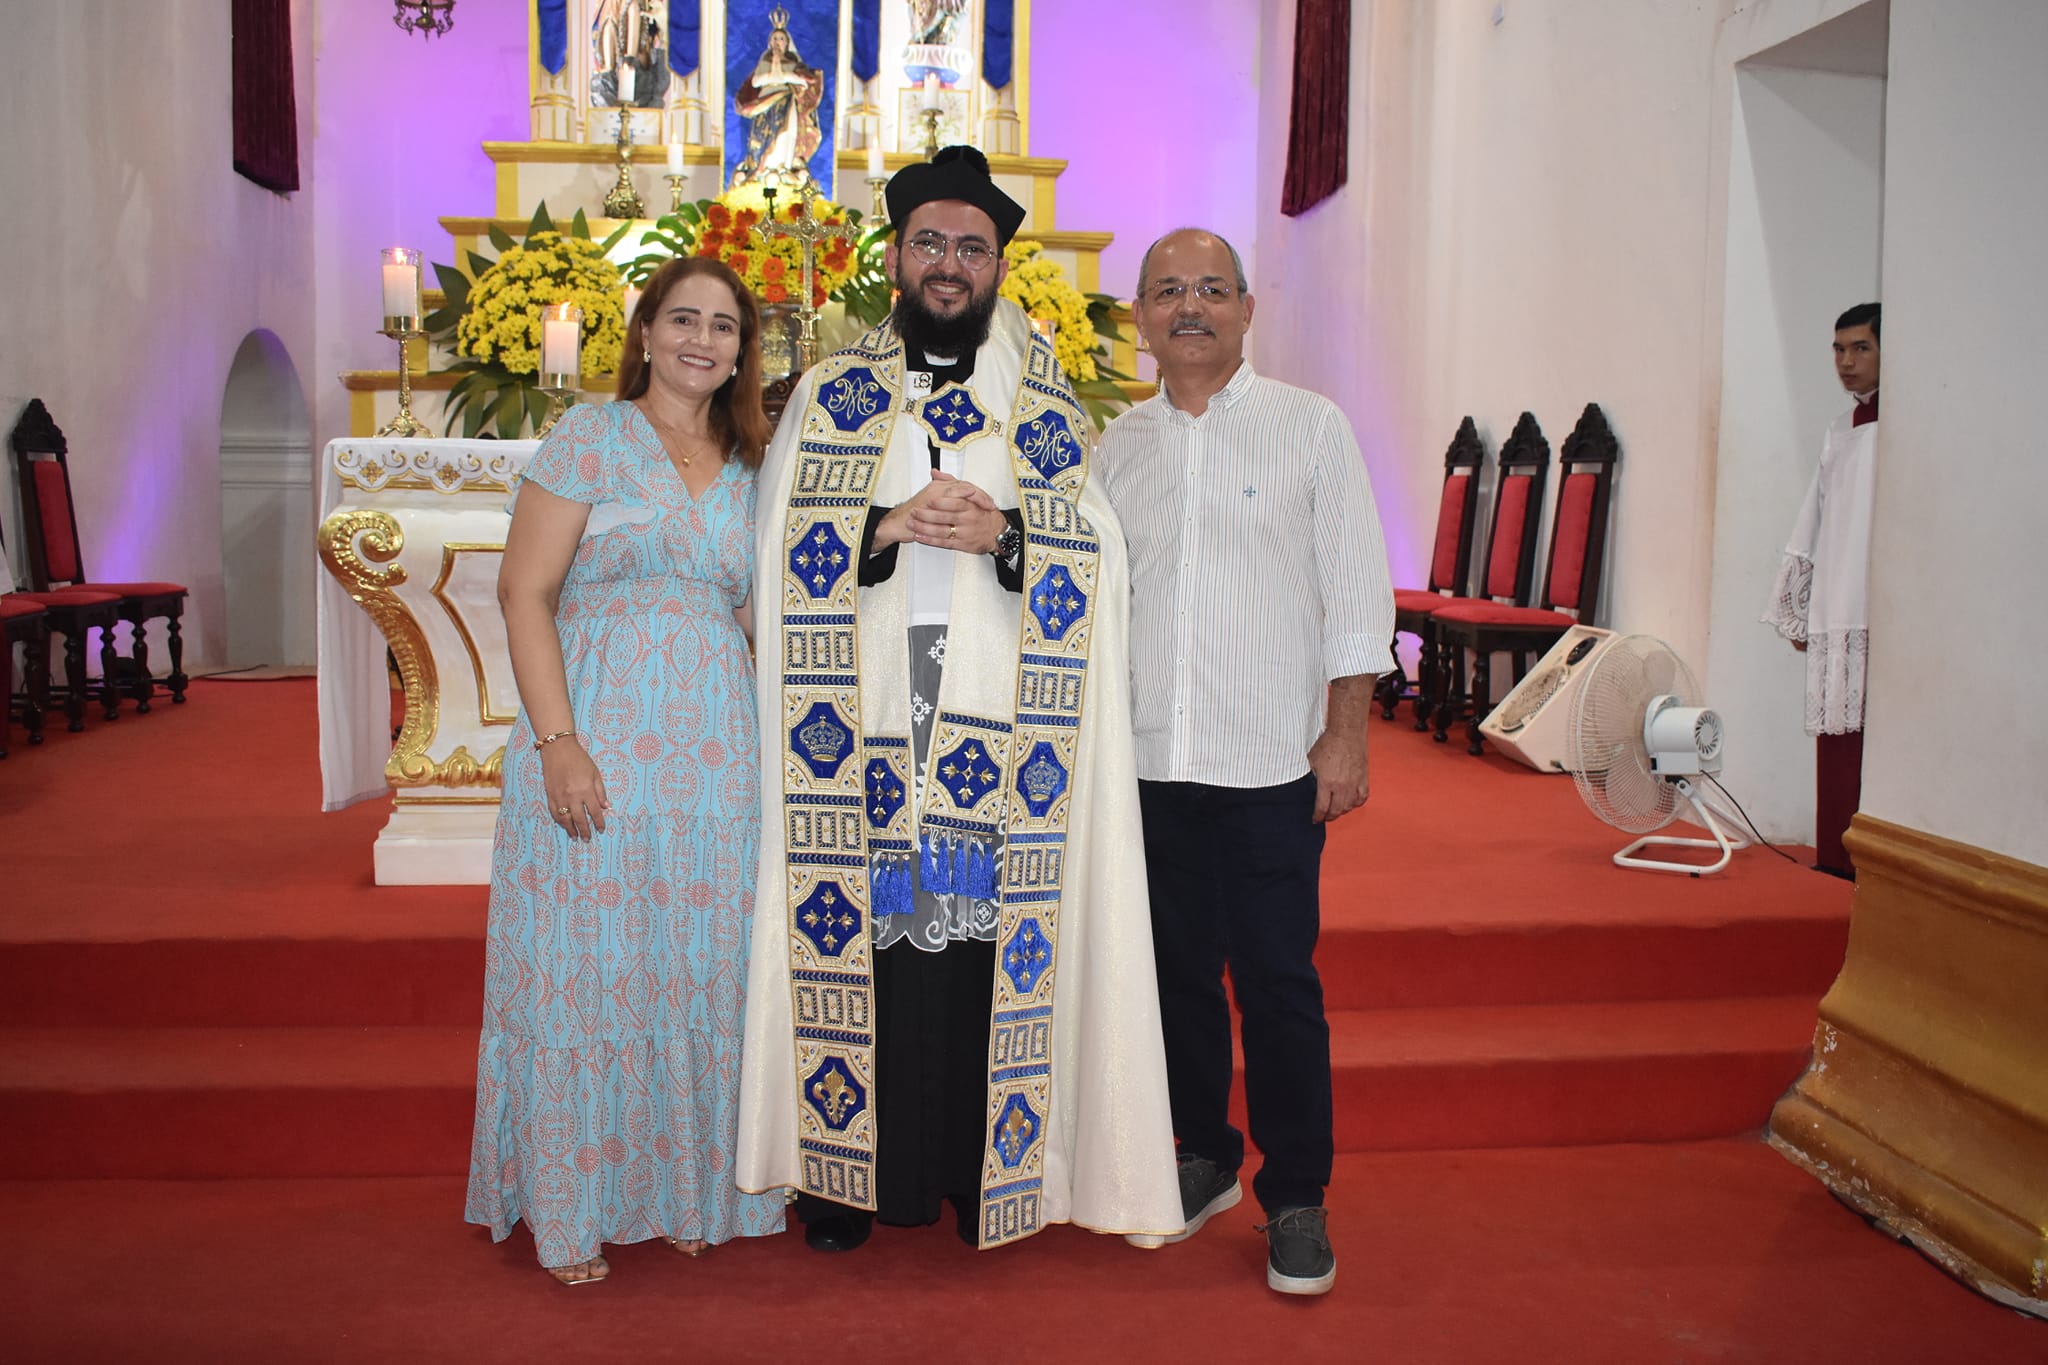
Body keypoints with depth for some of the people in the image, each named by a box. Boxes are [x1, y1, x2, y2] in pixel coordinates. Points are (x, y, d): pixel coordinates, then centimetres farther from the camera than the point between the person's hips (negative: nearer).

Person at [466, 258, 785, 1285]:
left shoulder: (747, 467, 15)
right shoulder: (591, 437, -1)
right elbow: (525, 593, -7)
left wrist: (764, 741, 9)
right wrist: (556, 743, -16)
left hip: (715, 751, 5)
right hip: (595, 744, -4)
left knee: (698, 967, 9)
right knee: (586, 966, 2)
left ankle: (682, 1188, 26)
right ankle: (570, 1210, 17)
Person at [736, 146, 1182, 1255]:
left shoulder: (1045, 404, 11)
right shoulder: (828, 396, 12)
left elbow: (1095, 556, 4)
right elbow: (783, 548, 3)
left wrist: (1001, 532, -13)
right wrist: (889, 528, -13)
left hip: (996, 733, 0)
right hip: (859, 722, 0)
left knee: (984, 947, 0)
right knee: (859, 944, 2)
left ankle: (981, 1173, 16)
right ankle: (846, 1172, 18)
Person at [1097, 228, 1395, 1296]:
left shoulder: (1310, 426, 2)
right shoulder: (1117, 446, 11)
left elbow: (1355, 591, -1)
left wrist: (1346, 734, -6)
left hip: (1271, 763, -3)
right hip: (1150, 759, 4)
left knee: (1277, 981, 0)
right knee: (1179, 969, 11)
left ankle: (1295, 1199, 15)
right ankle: (1203, 1159, 29)